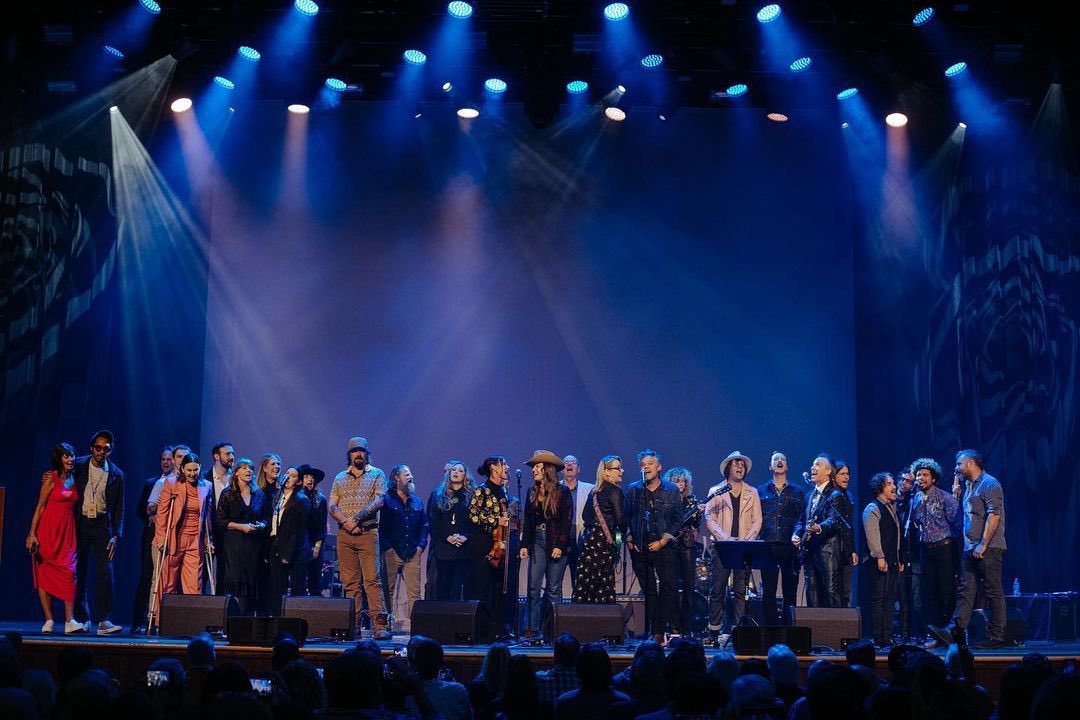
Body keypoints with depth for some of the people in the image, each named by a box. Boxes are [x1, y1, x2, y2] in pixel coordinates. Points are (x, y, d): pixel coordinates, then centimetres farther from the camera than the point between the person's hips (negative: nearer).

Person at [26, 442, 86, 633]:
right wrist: (32, 534, -12)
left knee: (69, 572, -7)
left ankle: (69, 621, -11)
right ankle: (49, 621, 3)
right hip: (48, 530, -4)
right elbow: (40, 506, -5)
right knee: (44, 573, 0)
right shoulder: (51, 478, -4)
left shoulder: (74, 480, 10)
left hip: (67, 531, 4)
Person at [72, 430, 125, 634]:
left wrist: (116, 535, -1)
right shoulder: (78, 466, 2)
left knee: (105, 571, -9)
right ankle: (82, 618, 14)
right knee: (78, 572, 4)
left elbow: (119, 508, 6)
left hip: (102, 525, 0)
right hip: (79, 524, 0)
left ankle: (104, 621, -10)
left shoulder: (116, 474, 4)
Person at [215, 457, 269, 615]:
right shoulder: (228, 494, 3)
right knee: (235, 579, -11)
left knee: (252, 581, -2)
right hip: (234, 543, -3)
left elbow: (267, 518, 16)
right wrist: (241, 526, -11)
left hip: (254, 544, 3)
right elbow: (220, 520, -2)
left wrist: (261, 525, -6)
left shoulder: (260, 495, 12)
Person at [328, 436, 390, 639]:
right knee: (350, 582, 3)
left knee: (372, 580, -10)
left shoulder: (377, 475, 8)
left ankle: (380, 625, -14)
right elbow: (332, 506, 8)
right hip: (344, 535, 3)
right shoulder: (340, 478, 17)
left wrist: (356, 518, -14)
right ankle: (352, 625, 4)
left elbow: (378, 501, -6)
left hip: (368, 533, -3)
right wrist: (345, 521, -10)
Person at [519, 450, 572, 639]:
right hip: (537, 542, 4)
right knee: (533, 587, -1)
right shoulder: (532, 492, 10)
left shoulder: (562, 492, -5)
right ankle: (532, 628, 2)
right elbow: (528, 521, 12)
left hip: (556, 543, -4)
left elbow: (566, 521, -7)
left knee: (554, 588, 1)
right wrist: (524, 544, 3)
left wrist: (560, 546, -14)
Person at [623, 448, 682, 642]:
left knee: (668, 587, -8)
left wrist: (662, 541, -6)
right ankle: (652, 631, 7)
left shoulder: (672, 491, 3)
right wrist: (629, 540, 1)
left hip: (664, 547, -1)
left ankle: (662, 629, -3)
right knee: (648, 590, 4)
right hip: (640, 547, 1)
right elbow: (626, 517, 10)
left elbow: (677, 519, 1)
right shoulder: (633, 490, 7)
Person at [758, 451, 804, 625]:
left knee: (790, 590, 0)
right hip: (768, 547, 0)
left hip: (790, 546, 0)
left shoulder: (797, 492, 15)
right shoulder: (761, 491, 15)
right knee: (768, 592, -3)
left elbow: (801, 519, 9)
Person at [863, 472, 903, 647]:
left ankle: (888, 638, 13)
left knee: (889, 600, 9)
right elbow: (872, 535, -16)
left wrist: (899, 559, 20)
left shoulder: (892, 508, 20)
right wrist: (880, 557, -21)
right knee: (878, 599, -8)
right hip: (879, 562, -9)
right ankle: (878, 639, -7)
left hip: (892, 561, 9)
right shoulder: (873, 509, -8)